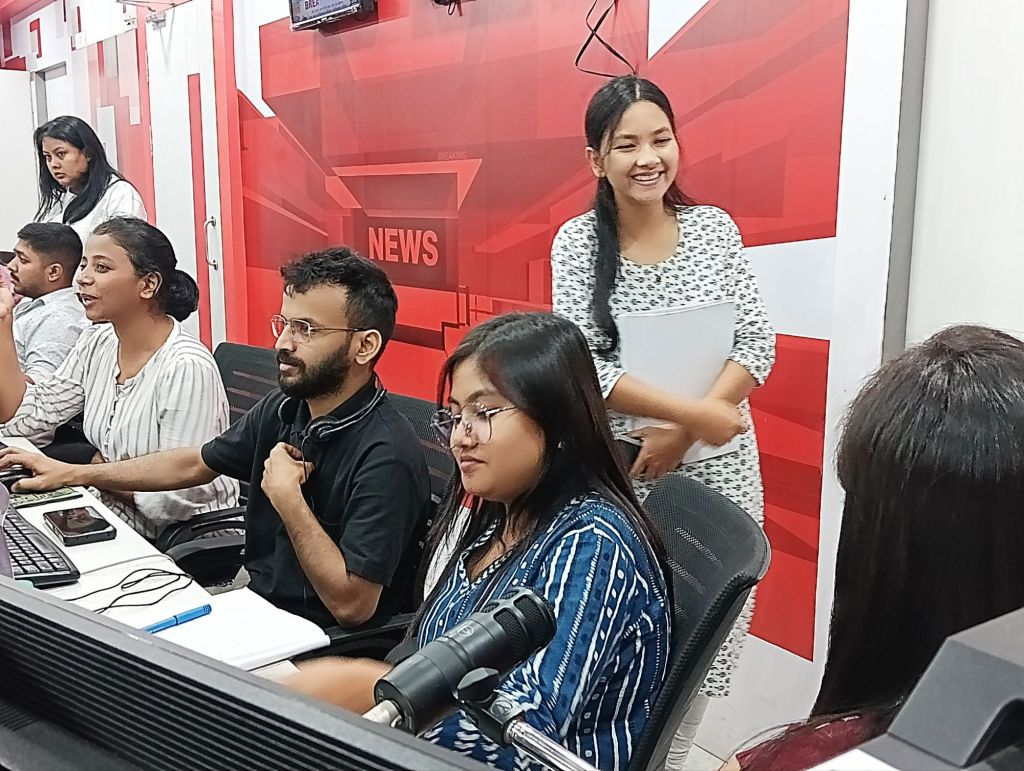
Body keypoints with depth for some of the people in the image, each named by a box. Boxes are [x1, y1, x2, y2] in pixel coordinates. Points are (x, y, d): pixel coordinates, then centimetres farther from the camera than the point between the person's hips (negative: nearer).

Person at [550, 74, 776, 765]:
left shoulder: (715, 227, 2)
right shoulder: (578, 241, -4)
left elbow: (758, 344, -2)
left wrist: (679, 435, -13)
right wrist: (695, 412, -19)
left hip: (717, 468, 2)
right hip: (618, 471, -2)